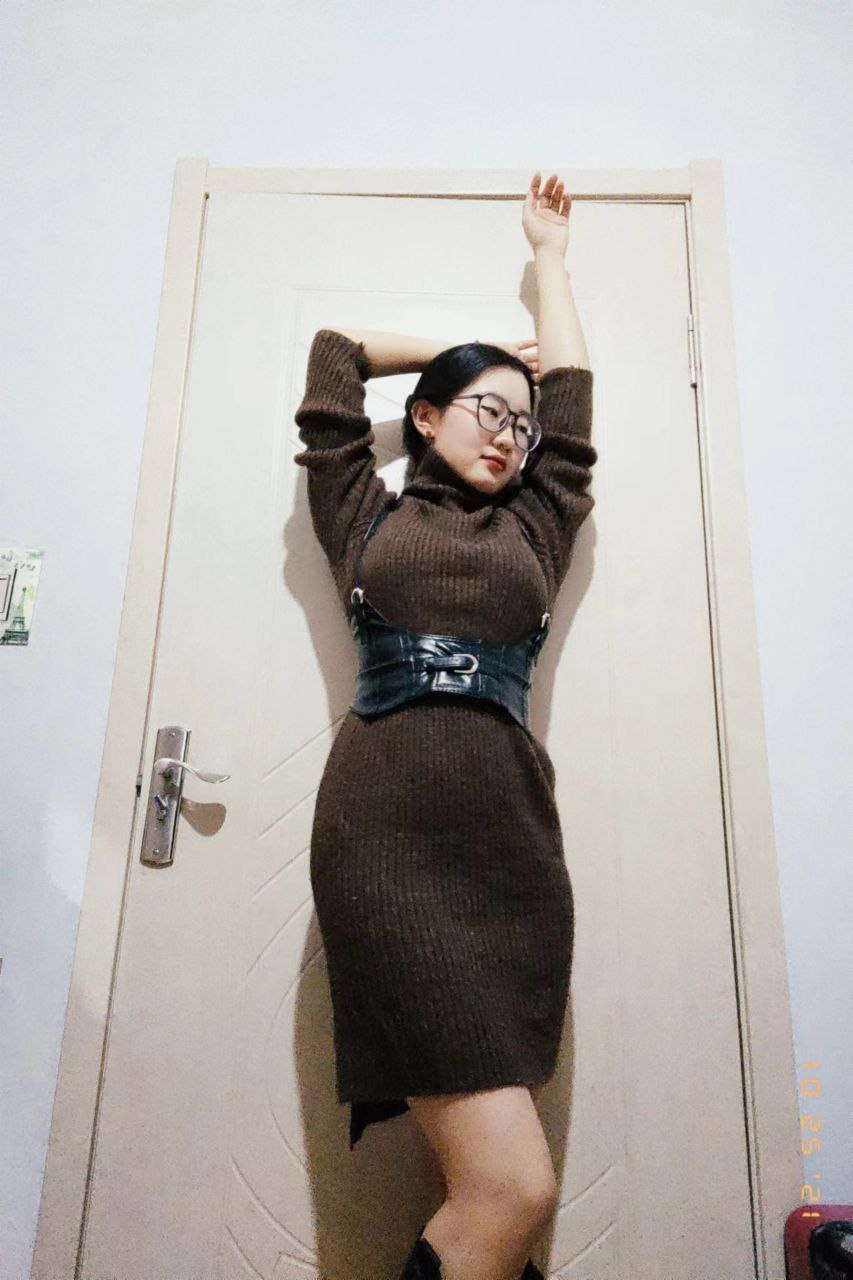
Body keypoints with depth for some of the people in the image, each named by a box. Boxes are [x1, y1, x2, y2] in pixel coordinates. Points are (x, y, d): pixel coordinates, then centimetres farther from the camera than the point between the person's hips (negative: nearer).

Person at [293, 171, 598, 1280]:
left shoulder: (534, 531, 22)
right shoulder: (364, 516, 16)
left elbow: (574, 392, 32)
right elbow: (333, 357, 25)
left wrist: (549, 254, 46)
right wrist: (461, 353, 35)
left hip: (512, 834, 4)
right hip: (385, 827, -3)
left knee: (490, 1182, -1)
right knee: (514, 1188, -12)